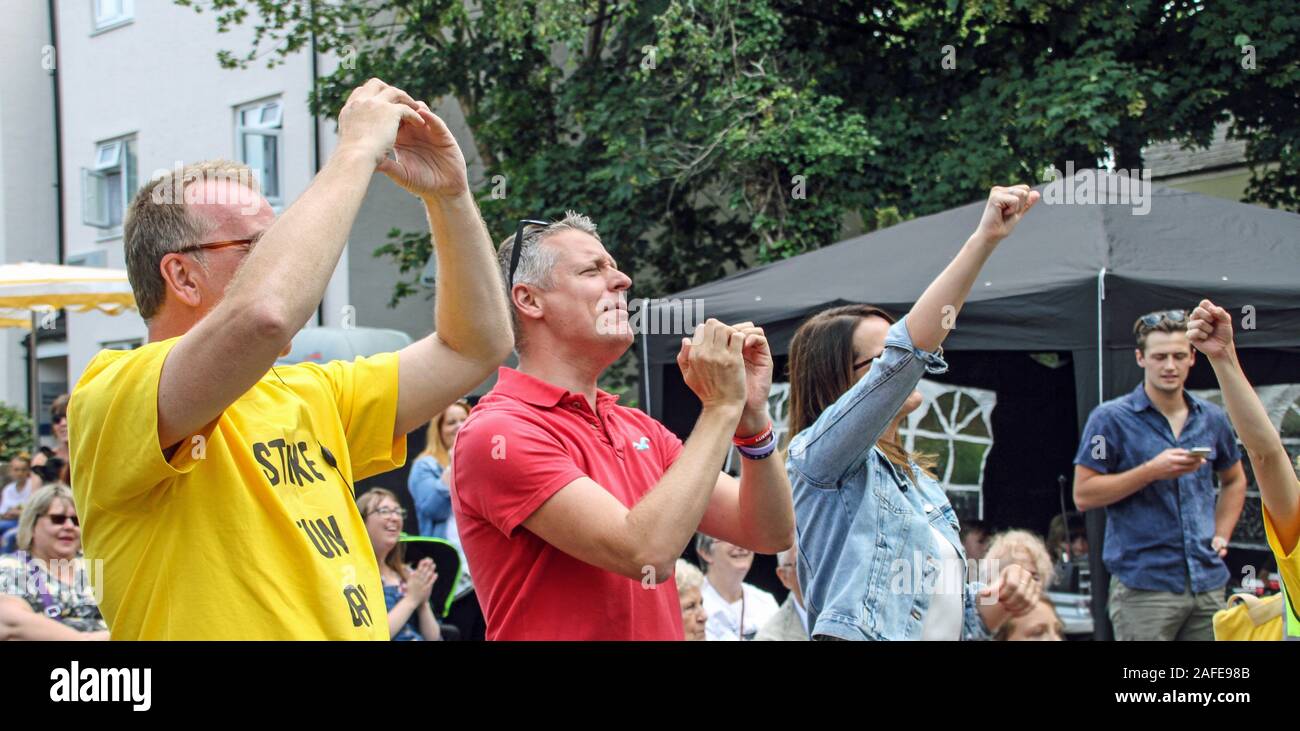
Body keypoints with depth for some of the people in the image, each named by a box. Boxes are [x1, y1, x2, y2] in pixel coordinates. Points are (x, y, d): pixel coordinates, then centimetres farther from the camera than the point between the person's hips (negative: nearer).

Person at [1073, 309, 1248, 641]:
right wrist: (1152, 471, -17)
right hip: (1143, 586, -5)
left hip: (1208, 585, 5)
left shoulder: (1211, 418, 12)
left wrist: (1221, 535, 13)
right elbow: (1083, 494, -8)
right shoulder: (1110, 419, -3)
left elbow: (1234, 480, 28)